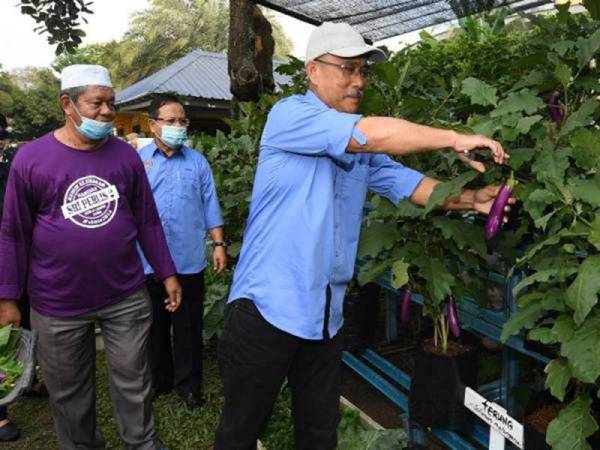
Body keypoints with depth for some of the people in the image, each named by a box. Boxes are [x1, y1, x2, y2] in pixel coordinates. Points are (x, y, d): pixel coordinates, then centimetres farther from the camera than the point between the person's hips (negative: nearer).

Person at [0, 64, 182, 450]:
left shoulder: (125, 155, 0)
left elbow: (147, 221, 5)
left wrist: (167, 273, 5)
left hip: (127, 296, 1)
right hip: (59, 304, -1)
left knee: (133, 382, 13)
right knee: (69, 391, 17)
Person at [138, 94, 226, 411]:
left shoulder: (198, 162, 7)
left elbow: (210, 206, 8)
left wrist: (219, 244, 3)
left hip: (189, 261, 1)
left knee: (189, 327, 11)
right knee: (154, 326, 14)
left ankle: (189, 383, 27)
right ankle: (158, 380, 34)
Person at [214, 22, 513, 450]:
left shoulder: (364, 146, 14)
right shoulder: (288, 115, -11)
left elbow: (404, 181, 6)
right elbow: (372, 134, -23)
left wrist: (468, 199, -10)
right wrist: (453, 139, -18)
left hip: (326, 313, 7)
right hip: (268, 305, -6)